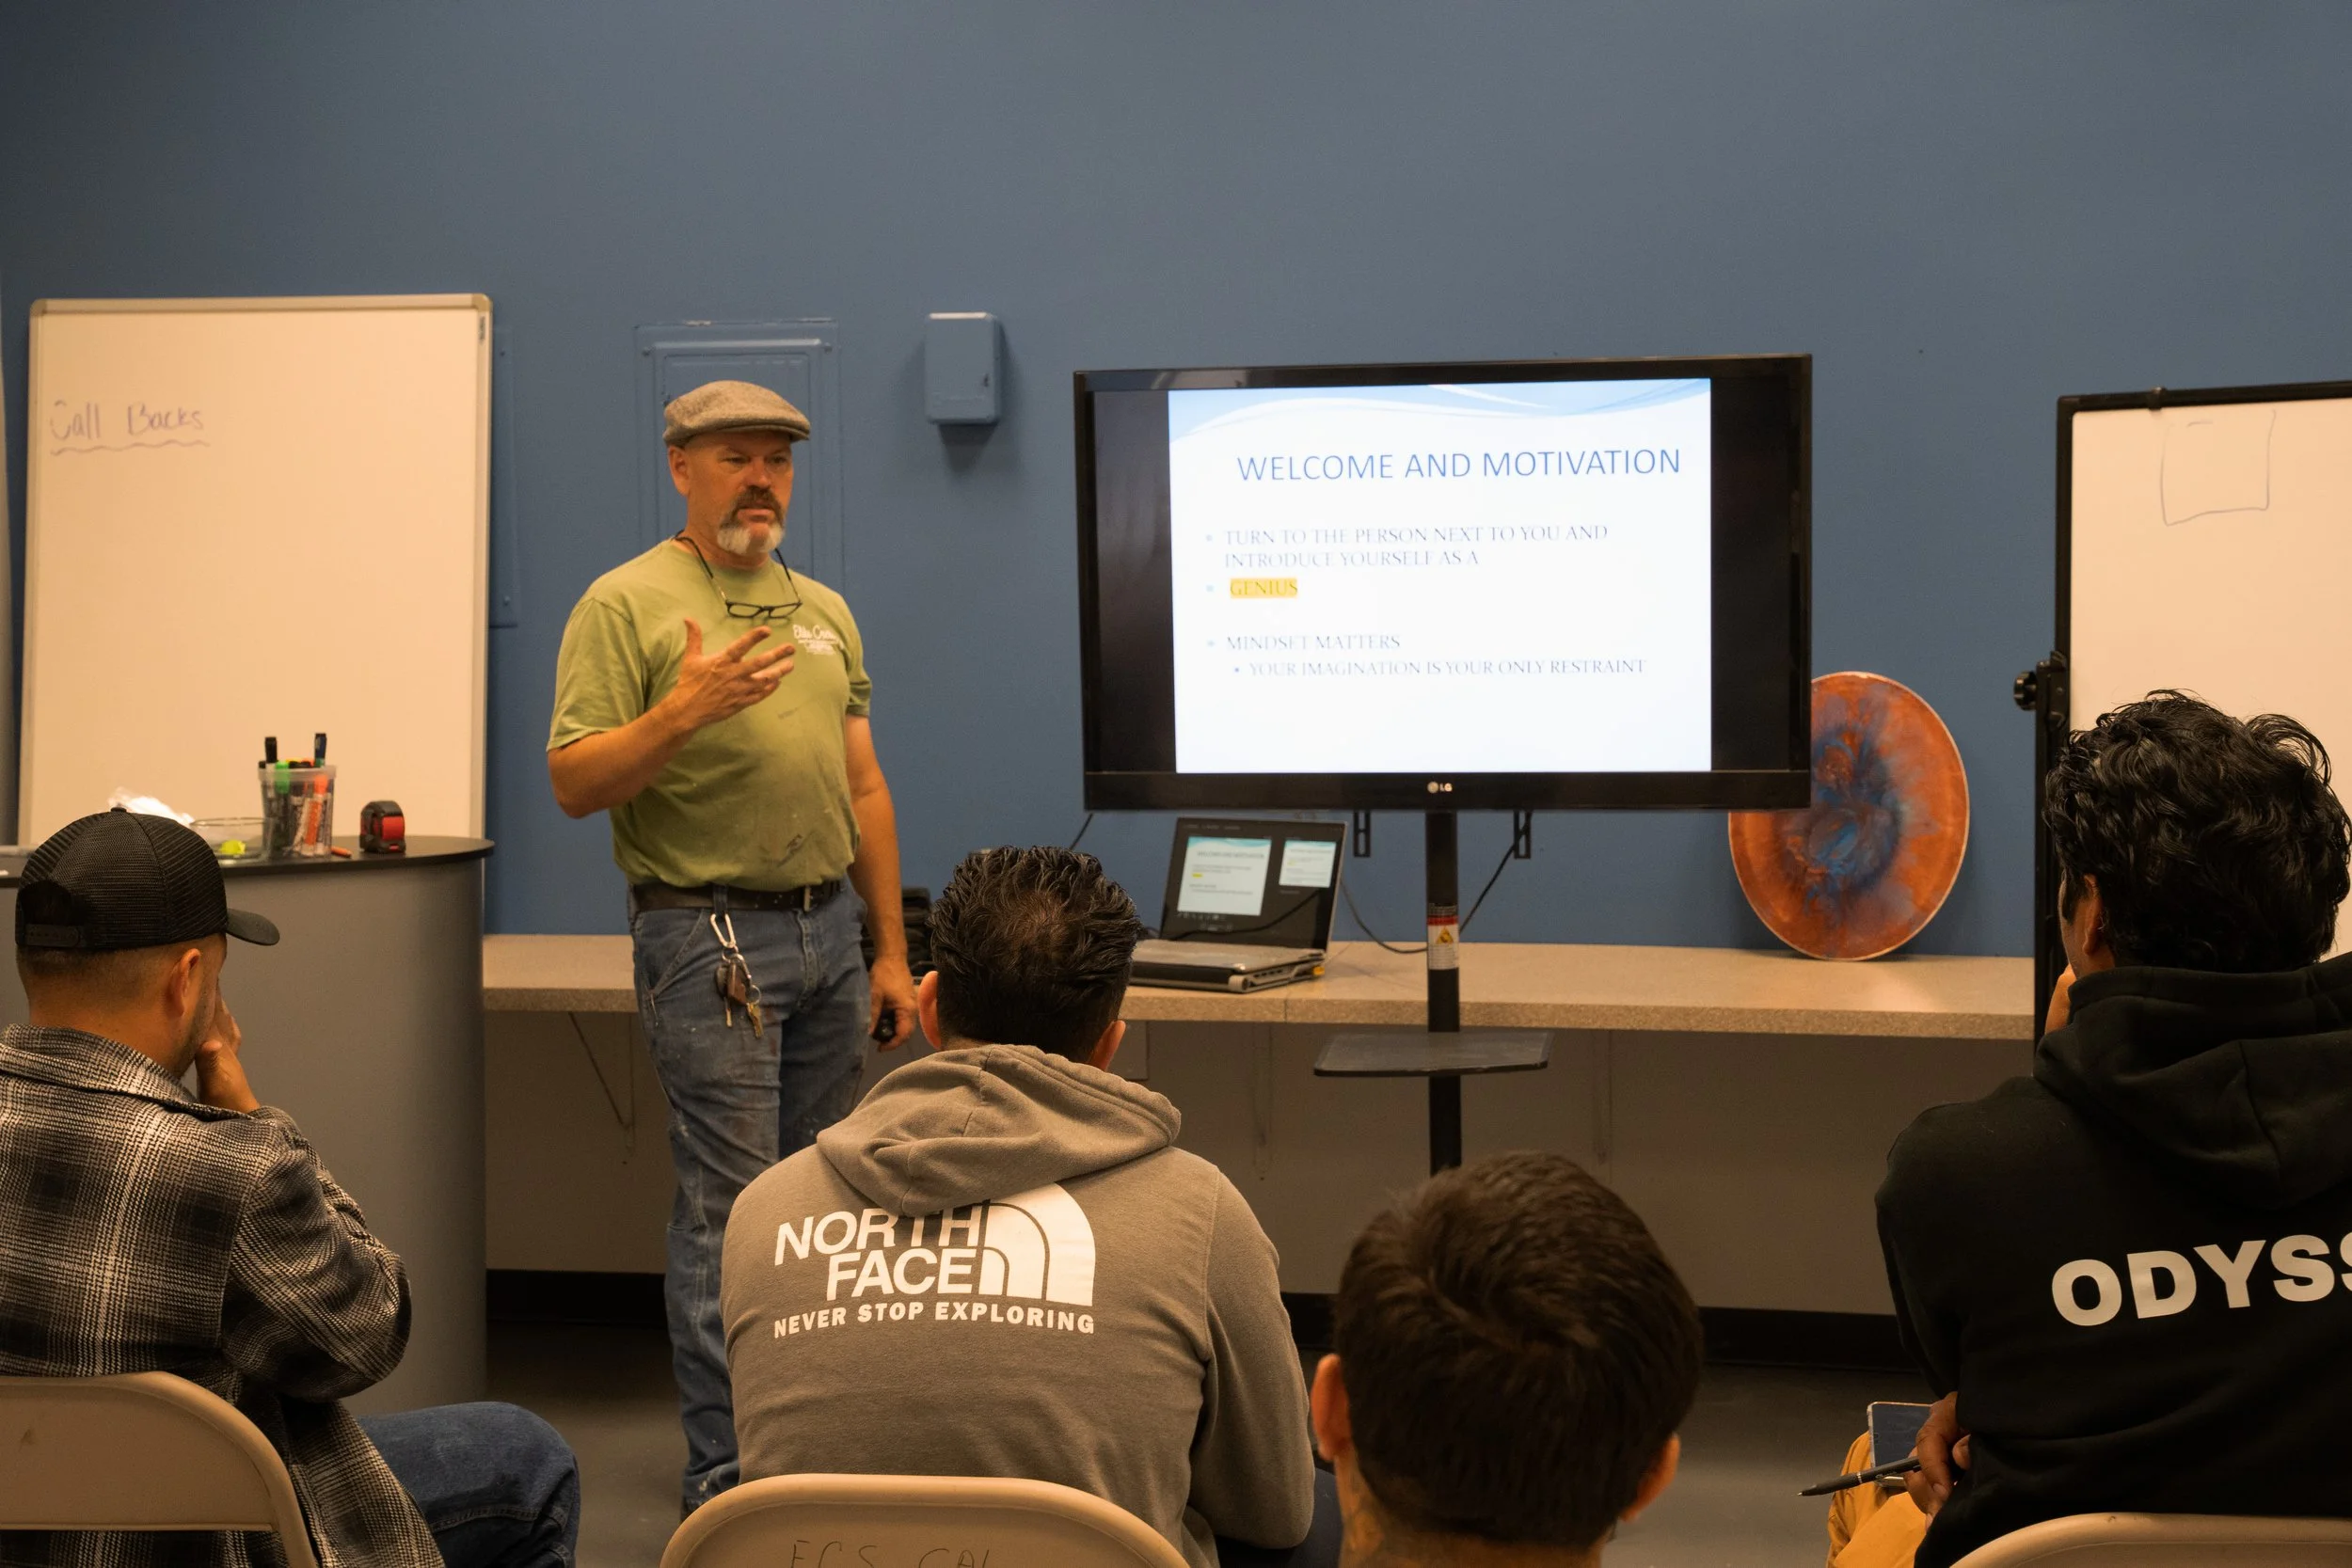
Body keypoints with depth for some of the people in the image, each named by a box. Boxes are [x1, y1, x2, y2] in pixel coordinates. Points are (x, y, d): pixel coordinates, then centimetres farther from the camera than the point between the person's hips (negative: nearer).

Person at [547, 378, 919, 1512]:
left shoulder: (823, 610, 15)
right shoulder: (626, 604, -3)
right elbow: (574, 783, -9)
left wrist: (891, 951, 13)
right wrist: (682, 710, -24)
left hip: (829, 930, 6)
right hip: (711, 938, -6)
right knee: (730, 1209, -5)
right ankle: (726, 1480, 4)